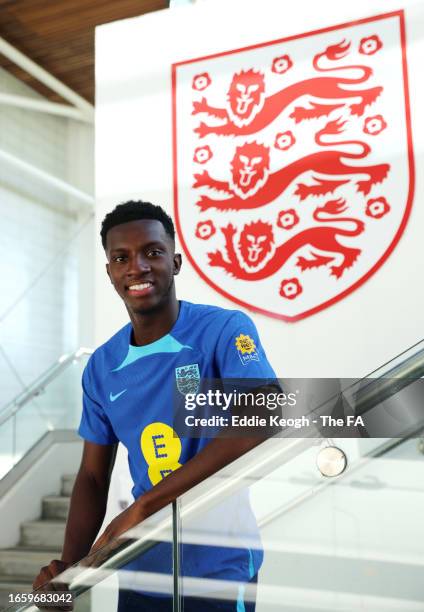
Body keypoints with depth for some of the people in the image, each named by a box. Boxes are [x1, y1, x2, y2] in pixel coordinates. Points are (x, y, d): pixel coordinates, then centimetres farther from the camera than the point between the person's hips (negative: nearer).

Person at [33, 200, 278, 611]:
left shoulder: (226, 330, -15)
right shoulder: (102, 367, 1)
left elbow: (261, 422, -29)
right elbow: (93, 477, 6)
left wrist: (141, 506, -29)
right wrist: (70, 563, -11)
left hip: (220, 565, -5)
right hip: (143, 568, 5)